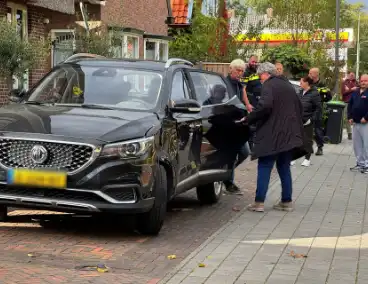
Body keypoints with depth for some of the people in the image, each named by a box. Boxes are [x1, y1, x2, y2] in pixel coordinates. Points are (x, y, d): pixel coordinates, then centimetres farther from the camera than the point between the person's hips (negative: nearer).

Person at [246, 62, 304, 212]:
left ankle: (259, 202, -4)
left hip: (272, 135, -8)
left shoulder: (269, 85, -9)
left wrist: (248, 119, -16)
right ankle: (287, 201, 15)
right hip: (290, 134, 8)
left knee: (264, 167, -2)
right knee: (284, 168, 14)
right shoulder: (288, 85, 18)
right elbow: (299, 107, 24)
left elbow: (264, 106, -25)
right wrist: (296, 126, 26)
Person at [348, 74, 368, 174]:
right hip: (355, 123, 7)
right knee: (357, 144, 11)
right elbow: (350, 105, 17)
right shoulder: (355, 93, 14)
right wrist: (350, 117, 6)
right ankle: (360, 163, 19)